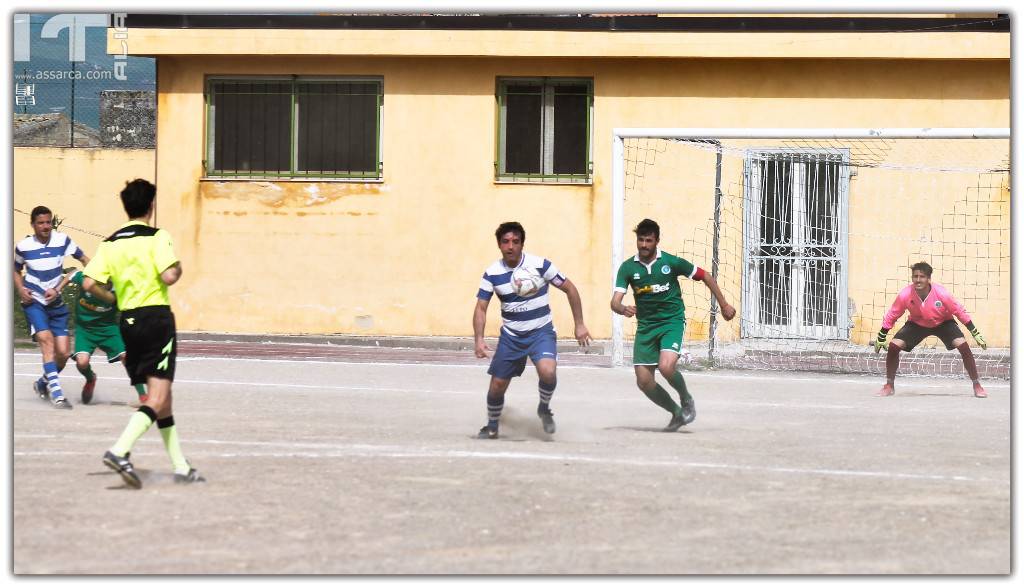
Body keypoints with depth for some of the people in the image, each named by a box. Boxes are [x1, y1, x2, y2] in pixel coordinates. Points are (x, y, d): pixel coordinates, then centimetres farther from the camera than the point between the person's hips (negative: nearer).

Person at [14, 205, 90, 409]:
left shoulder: (62, 240, -5)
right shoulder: (23, 246, -4)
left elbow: (85, 260, -2)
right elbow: (16, 270, 14)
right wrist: (21, 290, -6)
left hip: (56, 303, 2)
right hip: (34, 302, -2)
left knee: (62, 353, -1)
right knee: (46, 340, -24)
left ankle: (43, 384, 28)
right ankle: (56, 393, -27)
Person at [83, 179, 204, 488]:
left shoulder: (110, 243, 9)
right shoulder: (156, 236, -7)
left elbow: (90, 283, 1)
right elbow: (169, 276, -19)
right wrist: (178, 268, 3)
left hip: (128, 322, 7)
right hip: (156, 317, -7)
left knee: (161, 396, 14)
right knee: (158, 397, -10)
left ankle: (180, 466, 17)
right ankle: (120, 450, -30)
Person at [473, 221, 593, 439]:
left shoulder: (540, 265, -14)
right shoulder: (492, 273, -7)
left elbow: (569, 289, -5)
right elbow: (481, 308, -2)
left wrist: (579, 325, -5)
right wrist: (478, 340, -17)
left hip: (541, 332, -3)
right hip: (511, 336, 3)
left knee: (547, 372, -29)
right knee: (497, 385, 4)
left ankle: (544, 408, 2)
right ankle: (492, 427, 31)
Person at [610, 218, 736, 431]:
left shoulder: (671, 262, -9)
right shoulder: (628, 267, -5)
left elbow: (704, 276, 3)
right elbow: (615, 301, -12)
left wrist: (724, 305, 6)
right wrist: (623, 309, -36)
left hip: (672, 321, -3)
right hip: (645, 325, 3)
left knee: (666, 367, -27)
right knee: (643, 381, -2)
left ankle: (686, 400, 4)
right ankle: (677, 413, 21)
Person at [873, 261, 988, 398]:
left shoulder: (941, 293, -32)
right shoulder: (905, 295, -28)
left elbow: (960, 312, -18)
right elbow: (891, 316, -12)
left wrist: (976, 334, -15)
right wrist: (881, 339, -6)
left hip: (943, 323, -1)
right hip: (916, 324, 1)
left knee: (964, 347, -19)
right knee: (894, 346, -15)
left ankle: (977, 386, -4)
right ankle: (889, 386, 4)